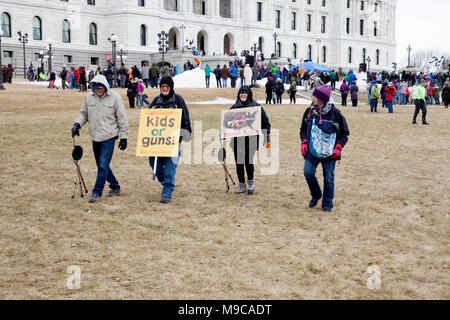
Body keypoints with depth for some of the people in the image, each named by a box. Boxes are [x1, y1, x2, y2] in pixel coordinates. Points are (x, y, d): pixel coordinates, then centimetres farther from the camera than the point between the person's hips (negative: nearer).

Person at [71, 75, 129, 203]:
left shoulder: (114, 97, -7)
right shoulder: (88, 97, 4)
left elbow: (122, 119, -3)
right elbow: (84, 114, 16)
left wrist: (123, 137, -4)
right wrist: (77, 124, -3)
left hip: (109, 137, -5)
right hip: (95, 137, 5)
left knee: (103, 166, -9)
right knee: (101, 165, 12)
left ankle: (97, 193, -2)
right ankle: (115, 187, 29)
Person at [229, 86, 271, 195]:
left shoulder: (256, 106, 1)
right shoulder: (235, 107, 10)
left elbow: (265, 122, 3)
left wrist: (267, 138, -1)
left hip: (251, 139, -4)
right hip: (237, 140, 4)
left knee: (248, 161, -11)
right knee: (239, 163, 5)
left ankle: (251, 184, 8)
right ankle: (241, 185, 18)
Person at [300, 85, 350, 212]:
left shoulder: (335, 113, -7)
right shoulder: (309, 111, 3)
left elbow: (344, 133, 2)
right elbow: (303, 129, 17)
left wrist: (338, 147, -10)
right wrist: (304, 142, 1)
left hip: (329, 152, -3)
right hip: (312, 150, 3)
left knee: (328, 178, 2)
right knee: (308, 172, -9)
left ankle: (327, 204, 18)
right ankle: (316, 195, 18)